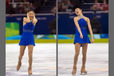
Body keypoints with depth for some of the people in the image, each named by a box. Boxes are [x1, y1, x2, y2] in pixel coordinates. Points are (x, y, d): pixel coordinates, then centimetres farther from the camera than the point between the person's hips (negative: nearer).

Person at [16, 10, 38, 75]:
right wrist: (28, 16, -10)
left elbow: (34, 21, -26)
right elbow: (28, 21, -28)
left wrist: (33, 17, -9)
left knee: (30, 54, -14)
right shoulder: (25, 19, -6)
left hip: (31, 38, 0)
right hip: (24, 38, 0)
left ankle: (30, 68, -2)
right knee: (21, 54, 7)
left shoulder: (35, 20, -1)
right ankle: (19, 63, 40)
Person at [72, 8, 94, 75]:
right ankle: (74, 67, 2)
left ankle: (83, 68, 12)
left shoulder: (87, 19, 8)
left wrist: (92, 37, -11)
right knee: (77, 53, -11)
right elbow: (77, 26, -13)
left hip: (85, 37, 2)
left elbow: (90, 28, 0)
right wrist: (80, 33, -30)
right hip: (78, 36, -2)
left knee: (84, 54, 2)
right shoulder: (76, 18, 3)